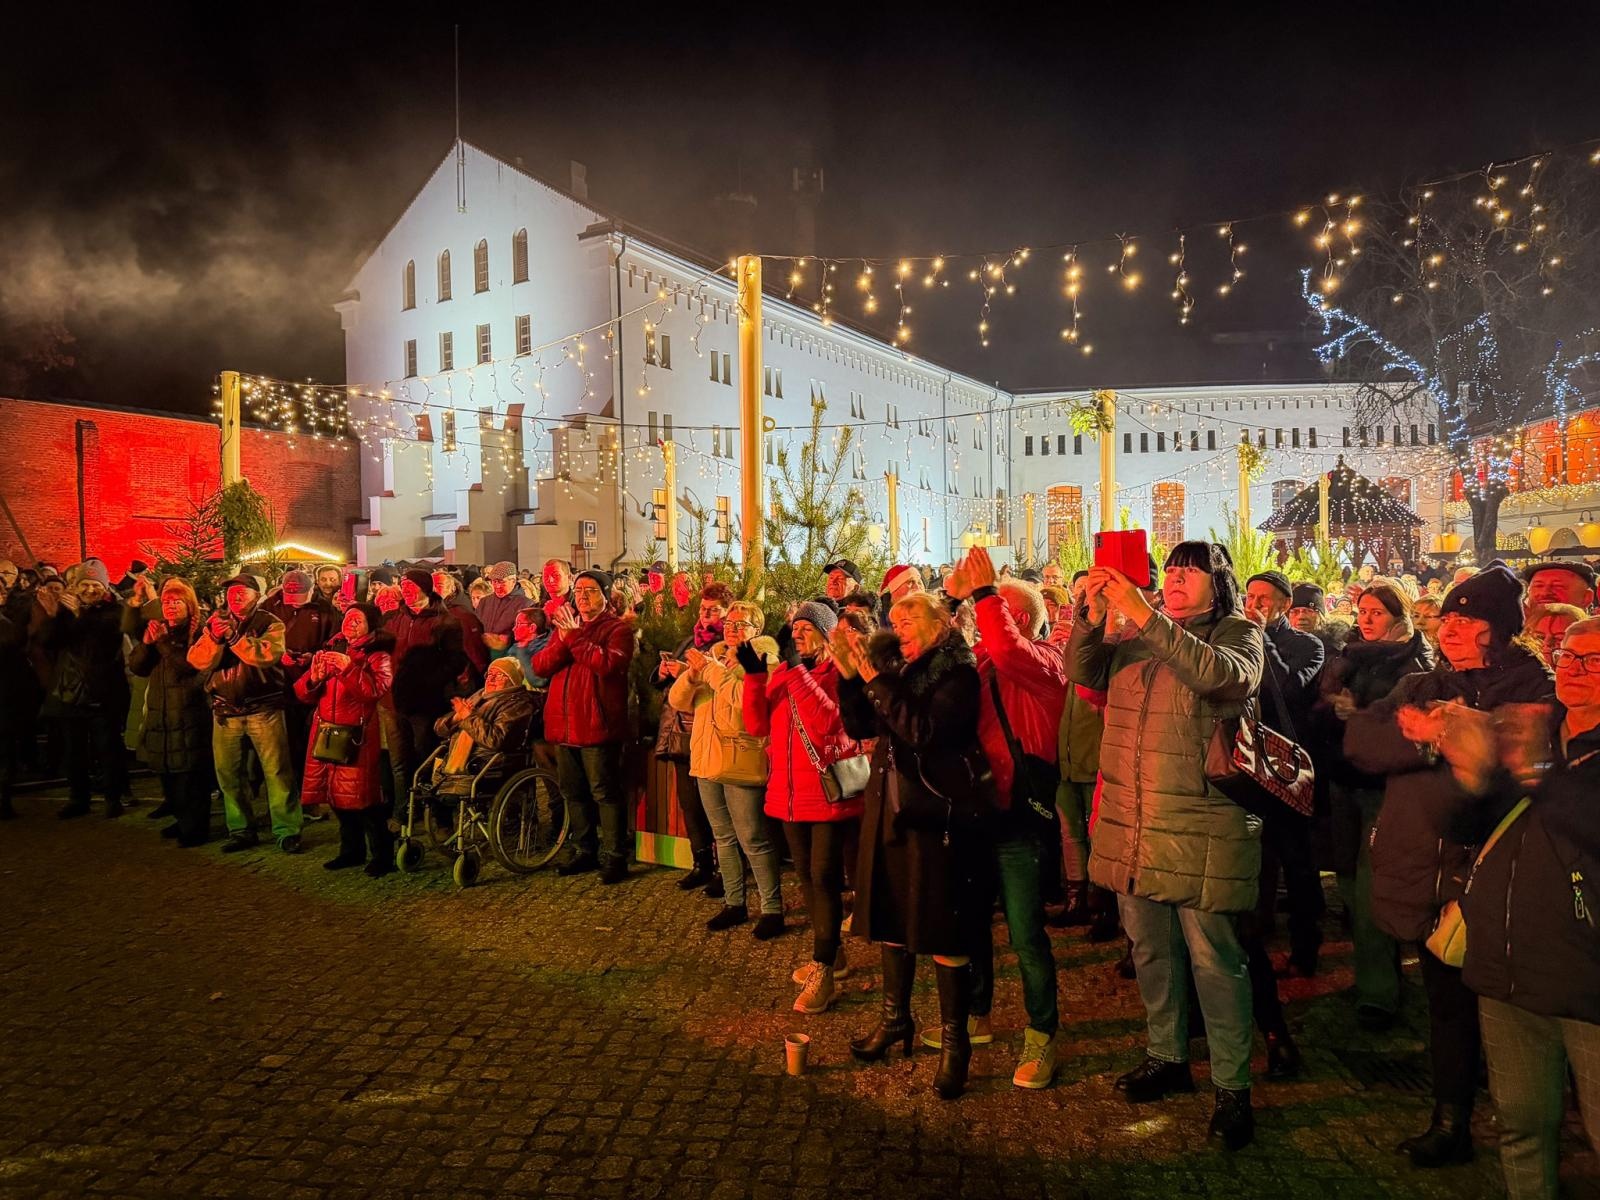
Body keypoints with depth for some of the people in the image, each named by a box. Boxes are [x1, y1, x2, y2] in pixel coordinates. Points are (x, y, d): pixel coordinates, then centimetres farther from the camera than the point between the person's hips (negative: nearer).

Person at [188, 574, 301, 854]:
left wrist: (233, 636, -23)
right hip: (225, 711, 5)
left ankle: (287, 831, 0)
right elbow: (198, 661, -1)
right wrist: (214, 638, -17)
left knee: (277, 771, -6)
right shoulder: (215, 622, 11)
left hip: (264, 709, -4)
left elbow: (268, 655, -21)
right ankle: (241, 830, 23)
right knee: (228, 774, 10)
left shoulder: (270, 624, -1)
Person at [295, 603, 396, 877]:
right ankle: (352, 851, 25)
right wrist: (314, 678, -8)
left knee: (362, 797, -9)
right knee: (338, 796, 11)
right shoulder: (328, 652, 15)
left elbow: (377, 690, -17)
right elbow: (302, 693, 13)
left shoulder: (378, 656, 0)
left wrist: (349, 667, -24)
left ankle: (382, 855, 2)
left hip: (358, 736, -6)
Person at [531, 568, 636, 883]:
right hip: (564, 724, 7)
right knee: (574, 792, 15)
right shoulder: (565, 626, 17)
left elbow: (608, 664, -22)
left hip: (597, 725, -7)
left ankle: (614, 856, 6)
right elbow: (540, 666, 6)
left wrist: (575, 636, -17)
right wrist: (563, 640, -12)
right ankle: (584, 851, 28)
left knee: (605, 792, -2)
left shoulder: (617, 628, -3)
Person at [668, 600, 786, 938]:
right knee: (723, 837, 15)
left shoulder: (762, 658, -4)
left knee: (753, 840, -5)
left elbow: (748, 698, -22)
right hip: (707, 760, 7)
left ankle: (772, 908, 5)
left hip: (741, 762, -7)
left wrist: (711, 669, -17)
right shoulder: (713, 656, 15)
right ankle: (734, 903, 26)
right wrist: (692, 673, -11)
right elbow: (677, 700, 8)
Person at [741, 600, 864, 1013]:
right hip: (790, 793, 7)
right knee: (806, 876, 16)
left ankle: (823, 971, 3)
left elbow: (828, 722, -24)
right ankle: (829, 949, 33)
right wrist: (754, 676, -9)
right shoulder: (782, 671, 9)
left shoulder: (840, 672, -8)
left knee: (824, 877, -5)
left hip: (830, 792, -6)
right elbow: (757, 726, 2)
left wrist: (799, 674, -24)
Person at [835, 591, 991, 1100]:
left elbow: (925, 730, -23)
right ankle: (896, 1018, 33)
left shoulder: (959, 673, -11)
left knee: (943, 928, 0)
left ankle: (955, 1039, 14)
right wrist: (850, 675, -7)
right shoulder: (896, 666, 9)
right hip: (890, 805, 7)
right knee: (891, 916, 16)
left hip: (938, 811, -7)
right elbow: (858, 726, 6)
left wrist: (876, 680, -22)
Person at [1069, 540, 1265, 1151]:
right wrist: (1092, 615, -16)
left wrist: (1146, 618, -28)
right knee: (1150, 949, 17)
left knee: (1214, 958, 1)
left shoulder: (1238, 634, -1)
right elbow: (1085, 672, 2)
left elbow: (1224, 675, -23)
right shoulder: (1135, 636, 13)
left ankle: (1232, 1086, 17)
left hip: (1199, 828, -5)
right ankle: (1168, 1056, 35)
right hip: (1132, 825, 5)